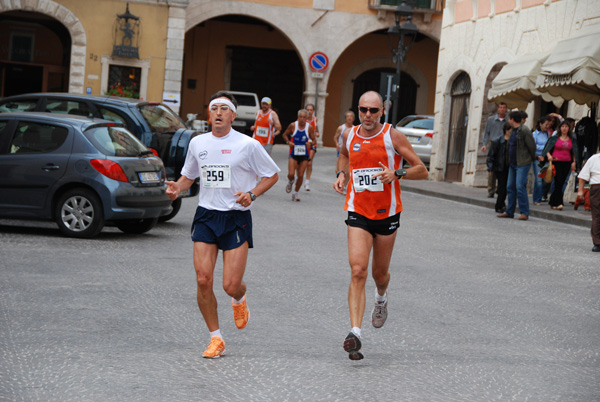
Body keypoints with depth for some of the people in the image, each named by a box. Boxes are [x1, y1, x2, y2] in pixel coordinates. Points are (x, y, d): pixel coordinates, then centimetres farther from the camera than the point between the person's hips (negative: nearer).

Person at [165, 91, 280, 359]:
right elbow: (189, 175, 22)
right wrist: (177, 187, 0)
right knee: (203, 280, -7)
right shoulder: (197, 143, 7)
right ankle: (216, 339, 9)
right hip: (206, 216, 3)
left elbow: (272, 175, 3)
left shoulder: (248, 145, -5)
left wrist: (252, 194, -14)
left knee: (231, 285, -8)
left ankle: (239, 299, 33)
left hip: (236, 218, -3)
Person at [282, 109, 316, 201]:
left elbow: (313, 140, 6)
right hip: (293, 154, -1)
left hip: (304, 155, 1)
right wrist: (288, 141, -10)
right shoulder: (293, 125, -4)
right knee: (291, 174, -12)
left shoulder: (309, 127, -3)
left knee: (300, 175, 0)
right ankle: (290, 182, 25)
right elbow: (285, 135, 10)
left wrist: (310, 143, -17)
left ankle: (295, 193, 20)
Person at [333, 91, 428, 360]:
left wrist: (397, 173, -22)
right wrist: (341, 173, 8)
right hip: (358, 213, 1)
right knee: (358, 271, -16)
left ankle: (381, 299, 51)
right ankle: (355, 333, -22)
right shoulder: (349, 136, 3)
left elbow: (422, 171, -5)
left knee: (379, 274, 14)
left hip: (387, 214, -1)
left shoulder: (392, 136, -7)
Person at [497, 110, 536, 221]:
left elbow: (531, 146, -12)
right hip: (513, 164, 9)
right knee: (510, 187, 9)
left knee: (520, 187, -13)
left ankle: (524, 213, -9)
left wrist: (532, 158, 0)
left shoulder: (524, 130, -13)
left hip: (522, 164, -9)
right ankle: (510, 212, 14)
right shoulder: (513, 131, 16)